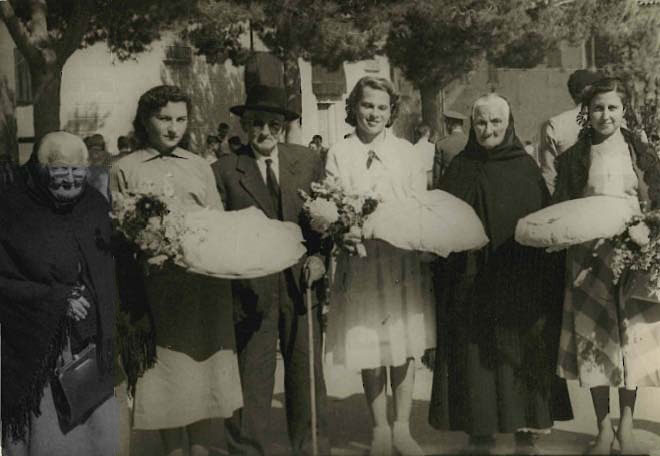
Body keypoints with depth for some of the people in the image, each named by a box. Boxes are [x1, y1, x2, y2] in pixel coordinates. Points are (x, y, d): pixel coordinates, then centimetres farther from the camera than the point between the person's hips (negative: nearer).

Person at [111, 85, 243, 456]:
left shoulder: (200, 166, 12)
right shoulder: (125, 169, 4)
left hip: (205, 282, 3)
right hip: (157, 283, -2)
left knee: (203, 365, 6)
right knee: (167, 370, 4)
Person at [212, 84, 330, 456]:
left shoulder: (309, 162, 6)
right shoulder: (224, 170, -2)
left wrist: (320, 256, -4)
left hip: (301, 284, 3)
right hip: (251, 289, -2)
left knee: (308, 377, 12)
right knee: (251, 383, 4)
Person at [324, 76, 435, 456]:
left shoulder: (406, 151, 9)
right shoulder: (339, 154, 4)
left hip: (403, 261, 1)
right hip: (360, 262, -1)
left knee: (405, 348, 4)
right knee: (369, 352, 4)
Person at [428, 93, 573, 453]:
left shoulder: (526, 167, 5)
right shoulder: (460, 170, 5)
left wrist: (547, 272, -7)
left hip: (522, 278, 0)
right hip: (475, 278, 0)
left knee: (523, 350, 4)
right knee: (477, 351, 1)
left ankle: (527, 425, 17)